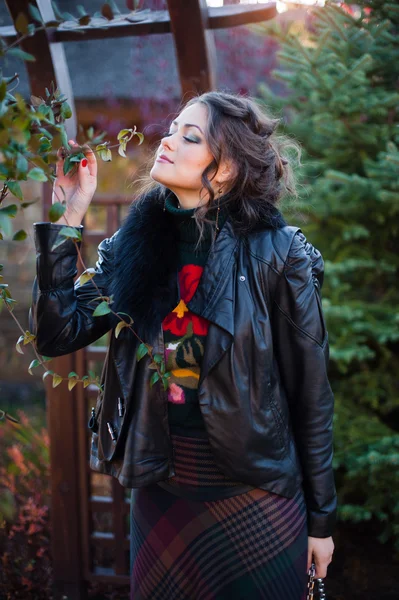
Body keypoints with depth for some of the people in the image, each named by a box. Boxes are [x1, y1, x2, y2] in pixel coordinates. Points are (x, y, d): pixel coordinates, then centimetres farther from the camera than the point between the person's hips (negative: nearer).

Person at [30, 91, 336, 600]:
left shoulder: (274, 254, -12)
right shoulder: (138, 244, 0)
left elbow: (310, 397, -7)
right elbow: (58, 334, -6)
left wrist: (321, 519, -2)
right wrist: (67, 218, -11)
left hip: (257, 502, -3)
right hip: (159, 495, 4)